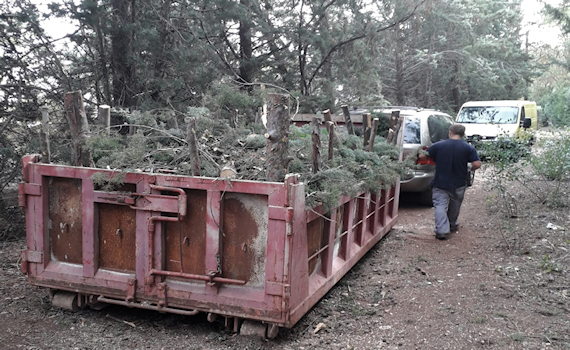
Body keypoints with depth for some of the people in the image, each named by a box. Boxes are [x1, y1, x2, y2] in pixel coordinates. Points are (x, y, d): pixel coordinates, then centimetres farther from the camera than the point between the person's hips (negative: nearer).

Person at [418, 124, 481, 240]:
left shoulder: (438, 145, -6)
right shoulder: (468, 148, -7)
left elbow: (422, 156, -3)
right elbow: (477, 164, -14)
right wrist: (470, 169, 6)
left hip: (440, 184, -2)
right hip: (458, 185, 2)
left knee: (440, 206, -1)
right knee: (455, 206, 22)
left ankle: (442, 230, -16)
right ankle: (452, 225, 40)